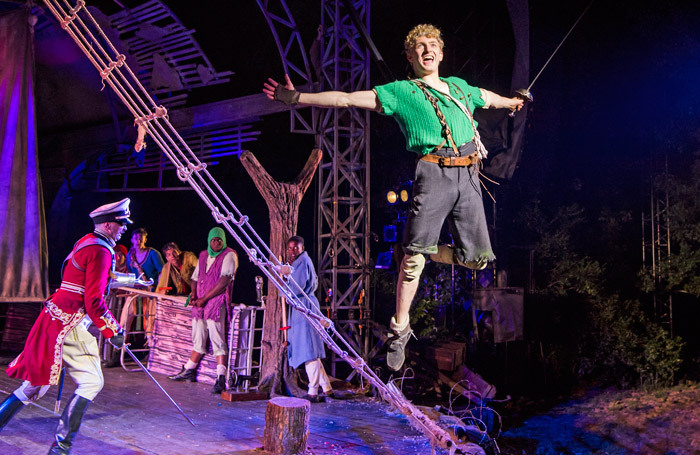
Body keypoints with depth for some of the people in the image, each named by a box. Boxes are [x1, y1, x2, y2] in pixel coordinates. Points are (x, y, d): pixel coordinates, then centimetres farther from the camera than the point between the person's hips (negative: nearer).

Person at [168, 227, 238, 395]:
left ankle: (221, 379, -16)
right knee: (198, 338, 16)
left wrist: (204, 299, -14)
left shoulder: (229, 255, -5)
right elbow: (195, 278, 23)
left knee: (218, 340, -13)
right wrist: (193, 294, 2)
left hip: (217, 302, -7)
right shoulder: (203, 255, 18)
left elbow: (224, 281, -15)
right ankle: (188, 371, 29)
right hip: (200, 303, 7)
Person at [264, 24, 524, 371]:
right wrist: (294, 97, -1)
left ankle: (426, 252, 29)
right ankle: (399, 329, 5)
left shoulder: (460, 87, 25)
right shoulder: (401, 92, 10)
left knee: (477, 258, 1)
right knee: (414, 254, -11)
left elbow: (489, 98, 47)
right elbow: (346, 99, 5)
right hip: (434, 173, -5)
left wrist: (512, 102, 65)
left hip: (469, 176, 5)